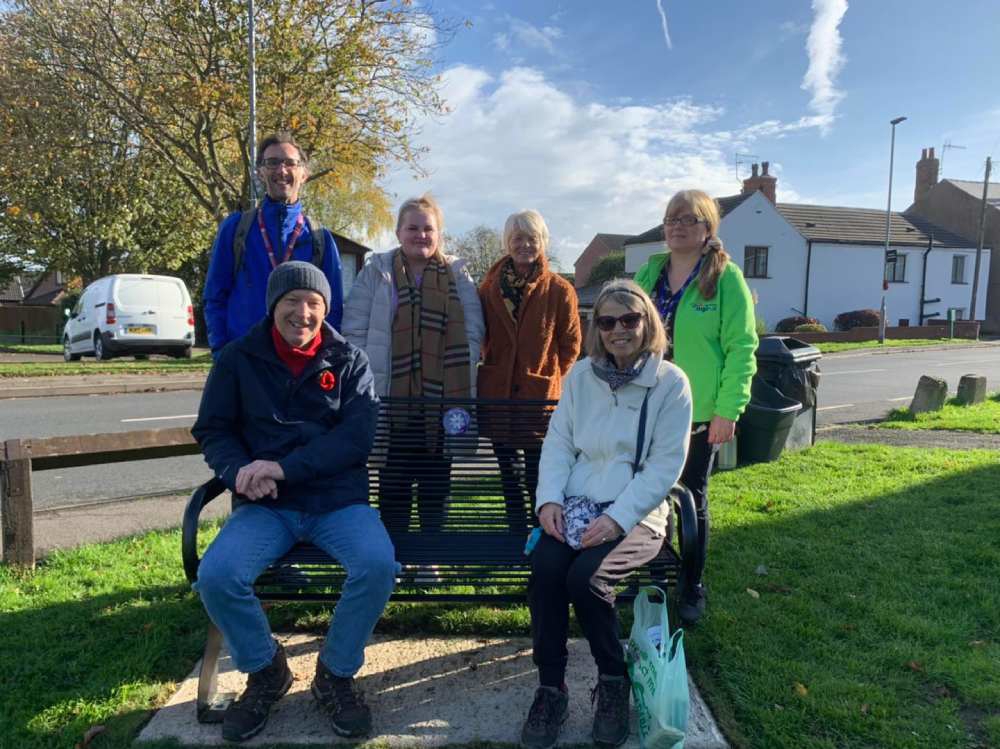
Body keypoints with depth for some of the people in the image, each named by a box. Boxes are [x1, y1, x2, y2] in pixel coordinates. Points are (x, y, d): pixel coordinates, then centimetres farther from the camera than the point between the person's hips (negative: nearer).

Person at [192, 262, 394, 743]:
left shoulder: (349, 361, 3)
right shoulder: (239, 359, 7)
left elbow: (357, 436, -8)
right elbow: (213, 431, 9)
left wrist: (284, 467, -19)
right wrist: (240, 472, -14)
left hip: (339, 500, -1)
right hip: (267, 505, 1)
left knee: (378, 565, -28)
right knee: (215, 575, -25)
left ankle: (335, 675, 1)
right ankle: (265, 671, 7)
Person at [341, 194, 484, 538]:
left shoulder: (457, 274, 8)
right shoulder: (376, 272, 6)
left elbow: (472, 333, 4)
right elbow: (355, 330, 1)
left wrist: (459, 376, -5)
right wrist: (369, 378, -7)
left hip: (442, 397, 1)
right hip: (391, 397, -1)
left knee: (435, 481, 11)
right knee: (393, 482, 6)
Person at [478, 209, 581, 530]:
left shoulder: (560, 290, -4)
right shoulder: (490, 287, 5)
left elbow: (570, 344, 3)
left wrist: (551, 376, 0)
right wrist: (492, 367, 8)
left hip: (541, 394, -3)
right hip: (497, 393, 4)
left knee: (537, 477, 0)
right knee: (507, 475, 14)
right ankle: (516, 529, 28)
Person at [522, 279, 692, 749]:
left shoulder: (671, 382, -3)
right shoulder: (581, 375, 9)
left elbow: (665, 465, -9)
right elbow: (558, 443, 6)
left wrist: (618, 517, -19)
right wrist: (549, 498, -11)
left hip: (636, 512, -3)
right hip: (574, 504, 3)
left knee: (585, 577, -27)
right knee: (545, 568, -24)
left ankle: (614, 682, 1)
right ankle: (550, 689, -6)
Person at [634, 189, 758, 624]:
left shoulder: (726, 277, -8)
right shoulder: (649, 273, 7)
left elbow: (742, 347, -11)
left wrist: (728, 410, -16)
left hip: (700, 413, -4)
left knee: (692, 499, 10)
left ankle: (692, 589, 27)